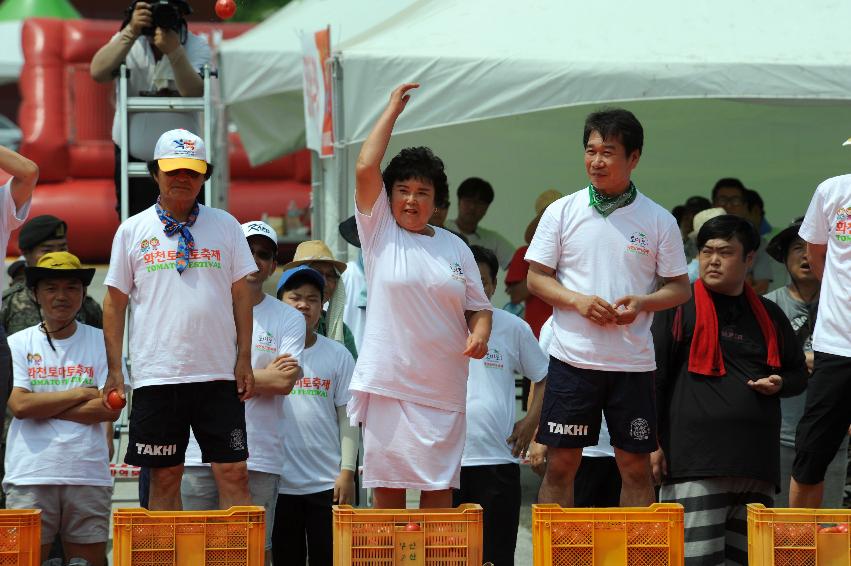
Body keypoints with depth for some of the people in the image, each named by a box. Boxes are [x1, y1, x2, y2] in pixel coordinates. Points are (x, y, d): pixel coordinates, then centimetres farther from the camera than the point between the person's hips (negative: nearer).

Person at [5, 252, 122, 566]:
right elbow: (19, 405, -7)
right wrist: (81, 393, -4)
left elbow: (111, 409, -3)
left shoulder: (102, 342, 8)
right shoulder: (18, 344, 7)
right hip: (30, 476, -1)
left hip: (89, 476, 1)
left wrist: (43, 407, -6)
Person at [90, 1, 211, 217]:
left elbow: (195, 94, -21)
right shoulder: (128, 42, -2)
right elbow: (98, 73, -21)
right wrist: (131, 32, -30)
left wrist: (174, 51, -34)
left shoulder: (196, 46, -5)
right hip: (133, 162, 1)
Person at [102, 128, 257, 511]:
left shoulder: (225, 226, 9)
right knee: (164, 478, 4)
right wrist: (114, 370, 2)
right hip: (156, 375, 0)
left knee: (233, 473, -4)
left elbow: (242, 295, 9)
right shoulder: (132, 231, 7)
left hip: (218, 375, 0)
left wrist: (244, 360, 1)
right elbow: (115, 303, 8)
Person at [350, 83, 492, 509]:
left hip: (443, 387, 2)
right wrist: (393, 110, 1)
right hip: (387, 381, -2)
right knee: (387, 489, -1)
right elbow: (366, 168, -6)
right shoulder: (380, 231, 5)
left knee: (439, 489, 1)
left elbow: (478, 306, 16)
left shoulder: (454, 247, 14)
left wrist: (479, 334, -7)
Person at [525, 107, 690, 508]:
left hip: (633, 362, 0)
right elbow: (536, 278, 5)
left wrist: (643, 302, -13)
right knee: (561, 463, 1)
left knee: (635, 465, 3)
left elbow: (679, 287, 7)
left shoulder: (658, 220, 4)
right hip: (572, 356, 0)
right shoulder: (562, 212, 4)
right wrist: (578, 300, -12)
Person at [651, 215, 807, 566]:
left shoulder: (769, 316, 18)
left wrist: (780, 384, 4)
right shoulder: (678, 308, 3)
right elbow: (651, 377, 0)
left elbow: (799, 374, 28)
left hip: (756, 465, 5)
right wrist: (652, 443, -8)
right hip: (694, 459, -5)